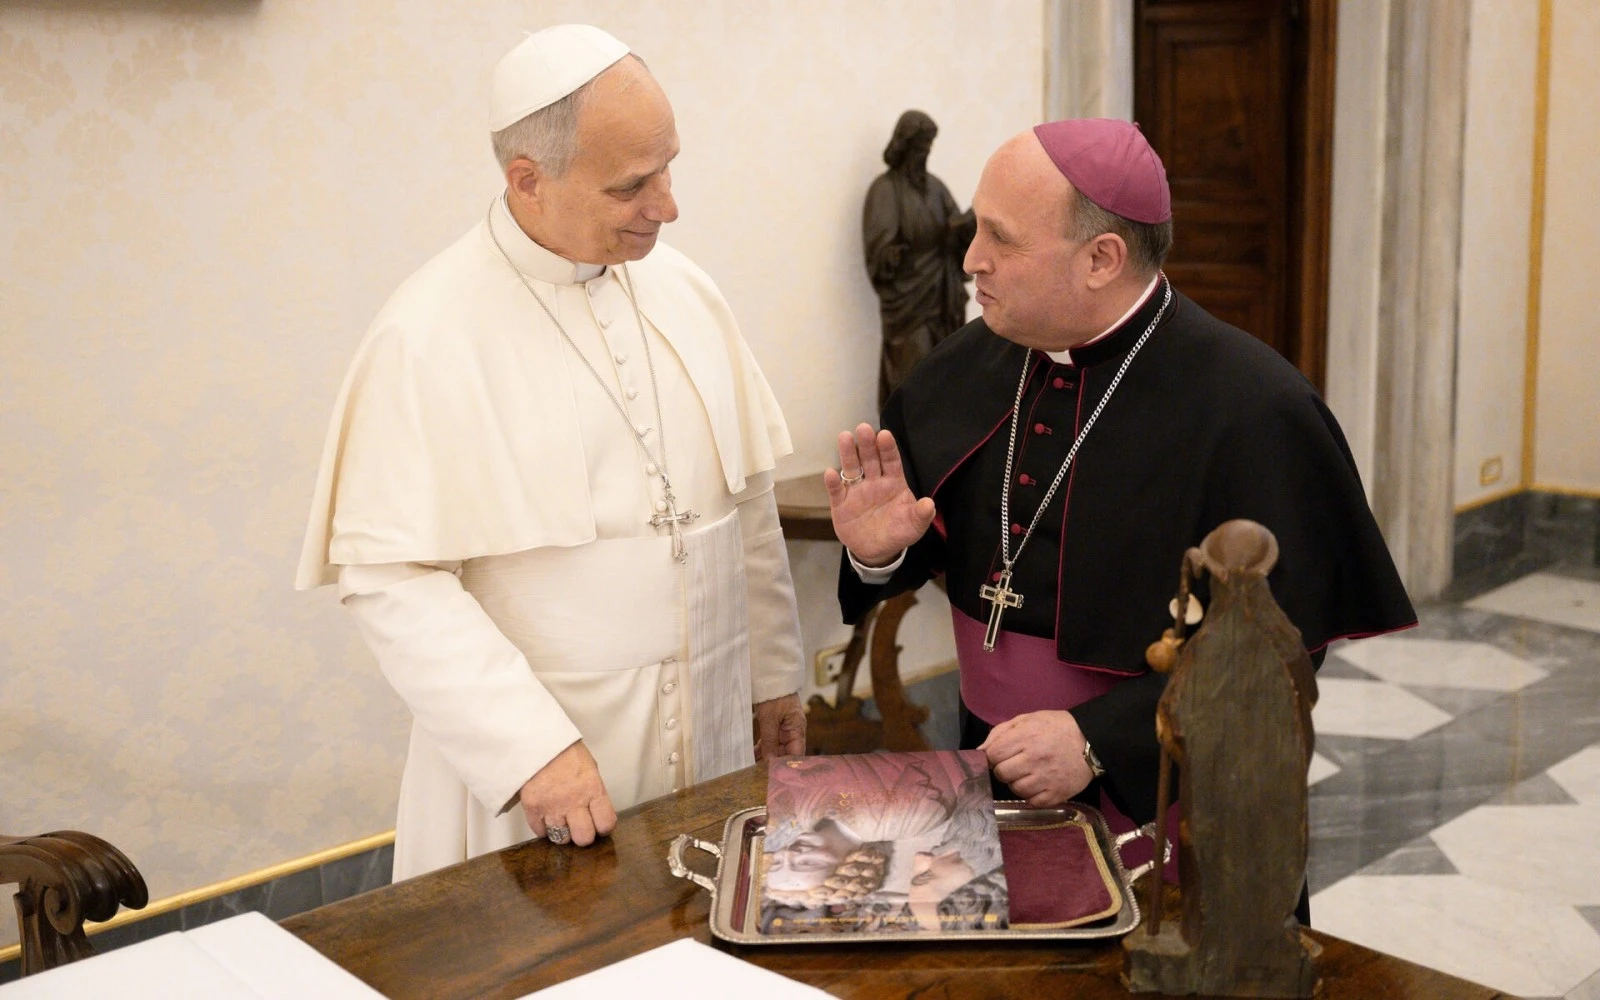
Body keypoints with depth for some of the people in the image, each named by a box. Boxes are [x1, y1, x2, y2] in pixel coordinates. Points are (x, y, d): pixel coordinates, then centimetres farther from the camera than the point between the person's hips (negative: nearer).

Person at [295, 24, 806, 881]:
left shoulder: (683, 290, 4)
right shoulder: (428, 335, -13)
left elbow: (748, 502, 10)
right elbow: (388, 576, -16)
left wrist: (773, 673, 12)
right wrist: (528, 749, -22)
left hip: (710, 741, 5)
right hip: (533, 764, -5)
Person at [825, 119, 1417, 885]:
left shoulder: (1251, 410, -20)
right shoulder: (969, 368, -1)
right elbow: (942, 546, 11)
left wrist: (1100, 740, -25)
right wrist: (882, 554, -11)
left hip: (1163, 814, -5)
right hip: (990, 786, 5)